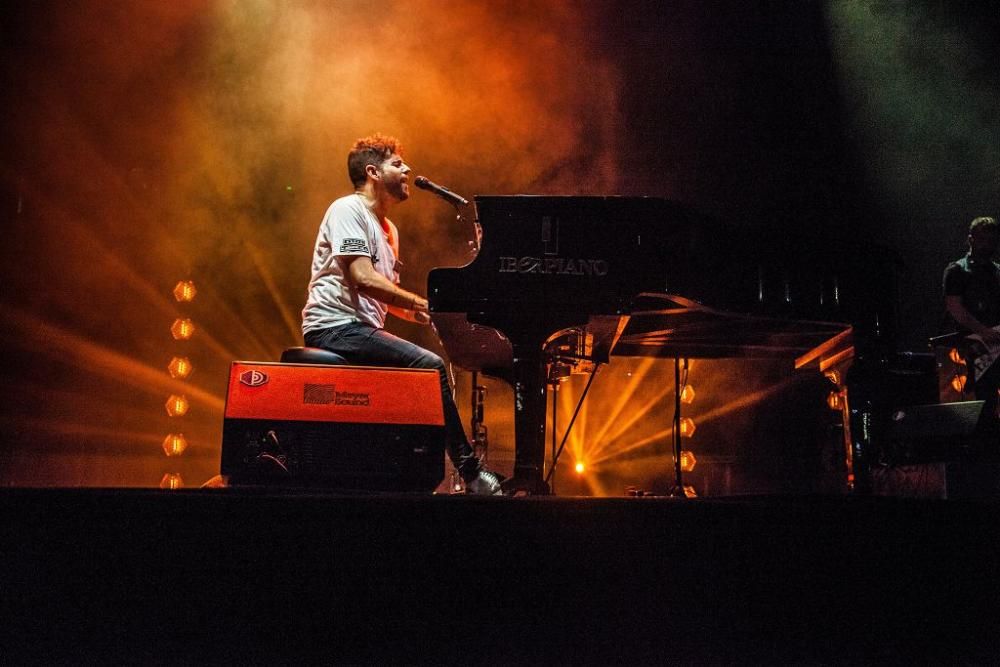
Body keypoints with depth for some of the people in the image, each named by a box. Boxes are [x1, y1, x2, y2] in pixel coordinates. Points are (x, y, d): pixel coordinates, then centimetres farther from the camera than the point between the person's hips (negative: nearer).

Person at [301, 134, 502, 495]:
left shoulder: (387, 229, 21)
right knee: (430, 366, -22)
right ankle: (471, 474, -18)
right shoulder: (347, 210, -8)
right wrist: (426, 305, -20)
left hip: (363, 329, 10)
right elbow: (363, 279, -20)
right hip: (335, 326, -10)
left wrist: (426, 315, 4)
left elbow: (387, 295, 22)